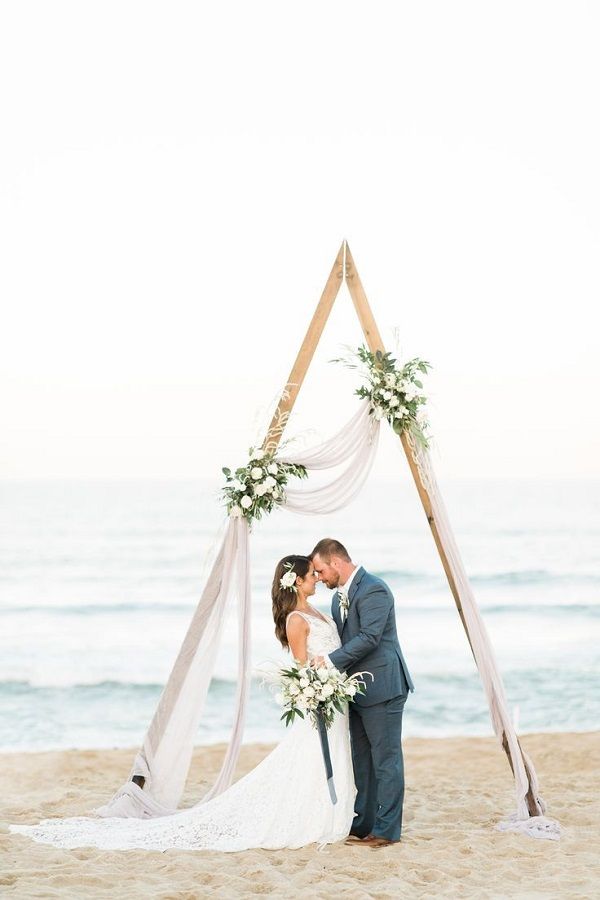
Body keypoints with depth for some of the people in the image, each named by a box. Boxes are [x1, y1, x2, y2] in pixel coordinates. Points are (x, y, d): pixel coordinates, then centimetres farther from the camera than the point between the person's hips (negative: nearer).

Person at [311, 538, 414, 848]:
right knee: (361, 760, 14)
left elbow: (369, 638, -24)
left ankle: (386, 830, 0)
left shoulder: (373, 590, -16)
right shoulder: (340, 596, 15)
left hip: (382, 688, -10)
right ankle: (362, 825, 22)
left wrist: (331, 660, -23)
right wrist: (322, 663, 5)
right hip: (357, 691, 10)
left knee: (386, 759, -4)